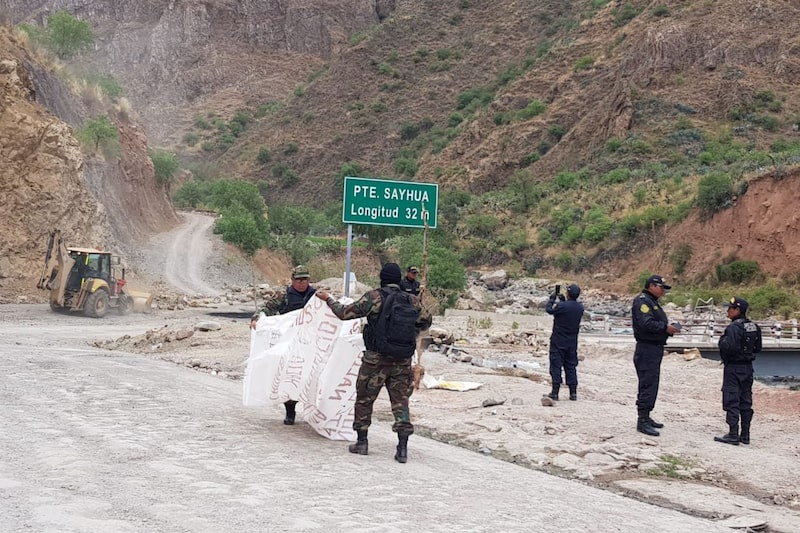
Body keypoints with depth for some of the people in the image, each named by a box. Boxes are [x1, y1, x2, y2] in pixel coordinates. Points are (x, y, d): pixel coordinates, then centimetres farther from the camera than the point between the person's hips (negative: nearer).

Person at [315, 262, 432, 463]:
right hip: (403, 362, 3)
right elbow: (426, 322, 17)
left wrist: (328, 299, 8)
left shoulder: (374, 297, -9)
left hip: (376, 359, -3)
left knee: (364, 400, 13)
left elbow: (345, 313, -6)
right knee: (401, 402, 7)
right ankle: (402, 449, -1)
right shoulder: (413, 301, 2)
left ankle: (361, 442, 19)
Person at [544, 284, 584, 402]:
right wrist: (563, 300, 17)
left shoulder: (562, 306, -20)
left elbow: (549, 310, -3)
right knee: (571, 366, 12)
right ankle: (573, 392, 11)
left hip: (558, 341, -5)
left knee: (556, 365, 0)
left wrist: (552, 299, 10)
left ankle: (555, 392, -2)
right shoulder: (580, 307, -2)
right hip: (572, 341, 5)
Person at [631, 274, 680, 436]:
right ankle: (643, 421, -11)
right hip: (647, 349, -11)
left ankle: (645, 417, 24)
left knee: (651, 384, 15)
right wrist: (665, 327, -20)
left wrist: (669, 327, 5)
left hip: (655, 349, 11)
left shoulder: (653, 302, 21)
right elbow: (646, 323, -25)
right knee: (648, 385, -12)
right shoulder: (642, 301, -13)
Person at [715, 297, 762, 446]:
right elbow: (757, 348, 14)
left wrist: (722, 341, -8)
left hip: (734, 368, -8)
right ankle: (745, 435, 17)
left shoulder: (734, 327, -18)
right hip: (748, 367, 8)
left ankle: (733, 435, -4)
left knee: (731, 401, -3)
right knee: (746, 402, 12)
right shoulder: (754, 327, 8)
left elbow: (729, 348, -26)